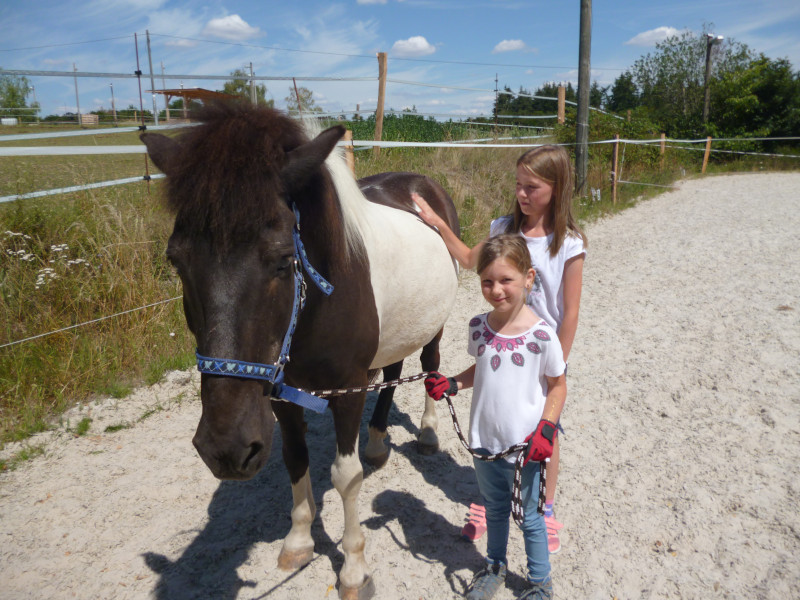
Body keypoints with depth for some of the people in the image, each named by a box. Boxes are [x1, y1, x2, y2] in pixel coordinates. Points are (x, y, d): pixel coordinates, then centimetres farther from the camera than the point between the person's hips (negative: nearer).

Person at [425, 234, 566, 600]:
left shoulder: (541, 335, -20)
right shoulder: (479, 327, -7)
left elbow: (558, 386, -9)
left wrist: (545, 429, -19)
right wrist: (452, 385, -6)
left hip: (525, 447, -4)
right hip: (484, 441, 4)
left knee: (529, 517, 16)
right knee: (494, 508, 26)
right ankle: (495, 566, 50)